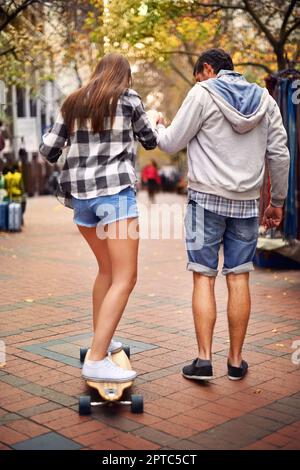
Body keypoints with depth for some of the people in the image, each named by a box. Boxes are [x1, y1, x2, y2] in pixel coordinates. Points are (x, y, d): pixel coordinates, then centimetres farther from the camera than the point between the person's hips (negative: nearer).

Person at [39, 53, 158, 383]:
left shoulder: (73, 103, 15)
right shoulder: (128, 98, 4)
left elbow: (48, 151, 12)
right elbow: (150, 141, 15)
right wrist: (156, 123, 37)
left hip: (80, 195, 6)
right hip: (115, 191, -6)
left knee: (108, 269, 22)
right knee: (125, 278, -7)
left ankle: (100, 341, 30)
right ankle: (96, 361, -15)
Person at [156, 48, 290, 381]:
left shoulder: (203, 94, -2)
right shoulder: (264, 99, 12)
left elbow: (172, 143, -1)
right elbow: (279, 155, 9)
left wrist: (157, 128, 22)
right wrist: (277, 201, 17)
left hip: (207, 198, -3)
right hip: (246, 202, 4)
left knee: (203, 277, 1)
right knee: (238, 278, 6)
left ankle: (204, 359, -1)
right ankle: (236, 361, 12)